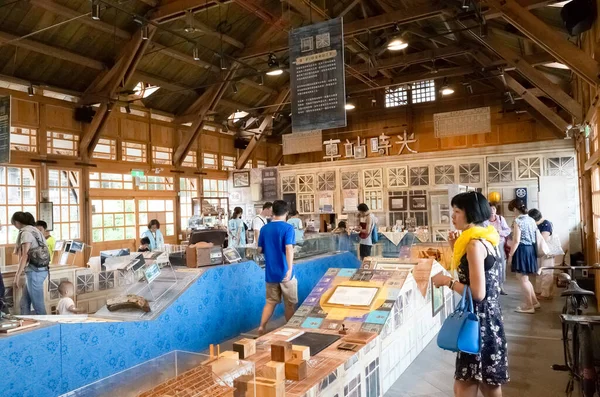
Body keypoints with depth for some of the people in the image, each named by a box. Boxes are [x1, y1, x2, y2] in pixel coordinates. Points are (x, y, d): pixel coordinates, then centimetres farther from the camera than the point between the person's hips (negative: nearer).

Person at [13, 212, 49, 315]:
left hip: (35, 271, -9)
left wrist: (17, 275, -12)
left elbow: (25, 255, -16)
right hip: (38, 270, 9)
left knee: (38, 304, 0)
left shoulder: (26, 233, -11)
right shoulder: (33, 230, 16)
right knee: (24, 303, 15)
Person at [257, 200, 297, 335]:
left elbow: (260, 249, 12)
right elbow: (289, 248, -21)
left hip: (270, 272, 5)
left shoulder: (264, 228, 5)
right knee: (290, 303, 10)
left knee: (271, 302, 15)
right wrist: (290, 269, -27)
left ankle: (261, 327, 4)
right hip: (284, 272, -4)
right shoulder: (288, 228, -9)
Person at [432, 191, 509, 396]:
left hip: (479, 320, -10)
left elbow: (477, 293, -24)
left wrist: (447, 281, -13)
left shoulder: (475, 244, -19)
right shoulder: (484, 239, 11)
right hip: (487, 317, 10)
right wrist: (457, 249, 11)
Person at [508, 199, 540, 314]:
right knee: (525, 278, 21)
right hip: (531, 250, 9)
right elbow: (535, 237, 14)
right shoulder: (531, 220, 11)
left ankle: (529, 306, 8)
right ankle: (534, 302, 27)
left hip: (522, 250, -9)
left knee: (523, 279, 2)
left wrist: (510, 255, -13)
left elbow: (516, 241, -18)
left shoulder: (517, 221, -14)